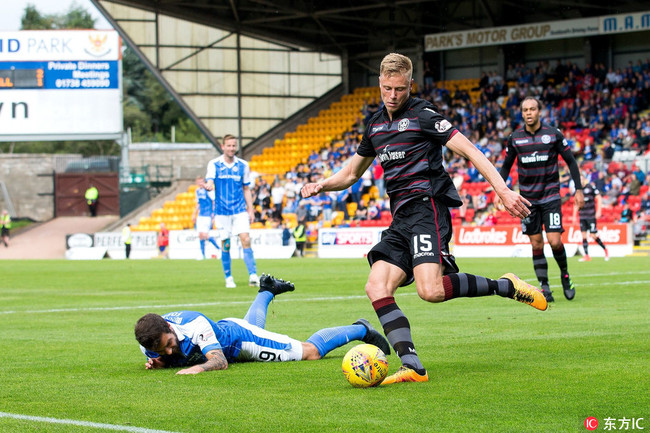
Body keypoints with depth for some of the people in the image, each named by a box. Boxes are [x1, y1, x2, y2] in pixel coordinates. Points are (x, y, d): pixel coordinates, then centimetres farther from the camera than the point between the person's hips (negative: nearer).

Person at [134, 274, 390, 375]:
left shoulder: (193, 325, -43)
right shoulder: (149, 342, -27)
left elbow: (220, 361, -44)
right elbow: (166, 360, -6)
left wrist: (198, 367, -64)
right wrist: (157, 363, -30)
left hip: (238, 337, -7)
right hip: (223, 330, 7)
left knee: (310, 351, 2)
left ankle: (361, 330, 24)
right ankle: (266, 292, 72)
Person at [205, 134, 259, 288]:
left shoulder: (243, 165, 6)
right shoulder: (214, 164, 1)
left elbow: (246, 189, 12)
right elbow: (210, 182, -12)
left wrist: (251, 210, 7)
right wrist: (208, 186, -37)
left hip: (240, 210, 1)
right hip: (222, 211, -1)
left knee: (245, 240, -13)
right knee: (225, 245, 2)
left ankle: (253, 275, -14)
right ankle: (228, 278, 15)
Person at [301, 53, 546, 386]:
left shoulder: (423, 115, -4)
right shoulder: (375, 125, 19)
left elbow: (469, 150, -10)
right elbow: (351, 173, 30)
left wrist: (502, 190, -21)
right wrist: (322, 185, 10)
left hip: (426, 207, -8)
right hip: (401, 218, 8)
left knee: (431, 290, -26)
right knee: (376, 289, -11)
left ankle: (506, 286, -7)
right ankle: (413, 367, -16)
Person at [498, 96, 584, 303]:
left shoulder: (554, 134, -4)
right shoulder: (515, 137, 2)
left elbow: (571, 161, 2)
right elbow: (506, 165, 14)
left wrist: (578, 189, -3)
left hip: (550, 195, -2)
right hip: (528, 198, 2)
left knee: (554, 241, -11)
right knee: (536, 245, 0)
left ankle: (565, 275, 14)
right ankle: (544, 287, 7)